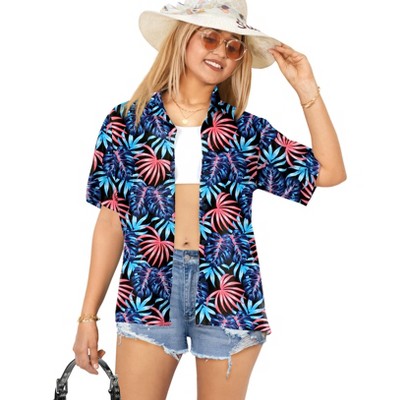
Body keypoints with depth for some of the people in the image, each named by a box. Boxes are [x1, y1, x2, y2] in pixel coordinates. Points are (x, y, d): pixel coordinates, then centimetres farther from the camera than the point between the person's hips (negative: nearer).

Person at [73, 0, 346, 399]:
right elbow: (111, 223, 4)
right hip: (148, 297, -1)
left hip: (227, 298, 1)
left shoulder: (247, 132, 5)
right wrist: (88, 316, 3)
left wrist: (306, 89, -3)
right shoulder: (126, 122, 2)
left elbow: (330, 172, -1)